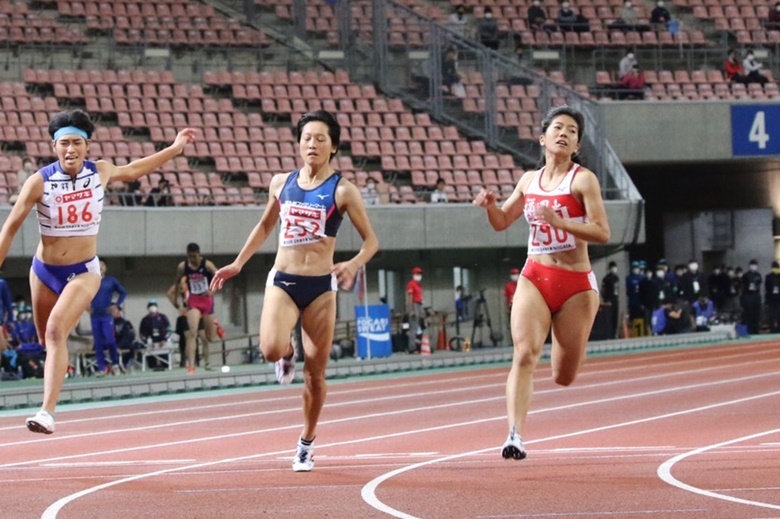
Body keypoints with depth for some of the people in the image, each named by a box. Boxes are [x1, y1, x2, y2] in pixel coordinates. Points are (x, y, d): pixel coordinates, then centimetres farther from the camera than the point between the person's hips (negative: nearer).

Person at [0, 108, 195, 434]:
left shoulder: (100, 172, -6)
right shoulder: (39, 181, -14)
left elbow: (132, 170, 16)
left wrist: (175, 147, 22)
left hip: (83, 271, -1)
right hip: (44, 271, 1)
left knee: (56, 330, -23)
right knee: (46, 339, 16)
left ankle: (47, 412, -28)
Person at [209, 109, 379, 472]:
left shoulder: (342, 191, -3)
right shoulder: (281, 183, 8)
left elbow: (371, 240, -1)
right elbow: (265, 226, 25)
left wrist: (354, 264, -21)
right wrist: (238, 264, 19)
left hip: (320, 286, -2)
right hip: (282, 282, 2)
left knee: (315, 371, 3)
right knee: (271, 350, -24)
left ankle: (307, 441, 23)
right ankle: (287, 355, 15)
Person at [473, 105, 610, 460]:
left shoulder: (583, 180, -5)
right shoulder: (529, 180, 10)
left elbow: (602, 232, -15)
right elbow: (502, 221, 23)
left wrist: (559, 221, -27)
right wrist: (489, 205, 0)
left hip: (576, 284, -3)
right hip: (534, 280, 3)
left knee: (563, 378, 8)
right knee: (524, 354, -21)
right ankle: (515, 436, -28)